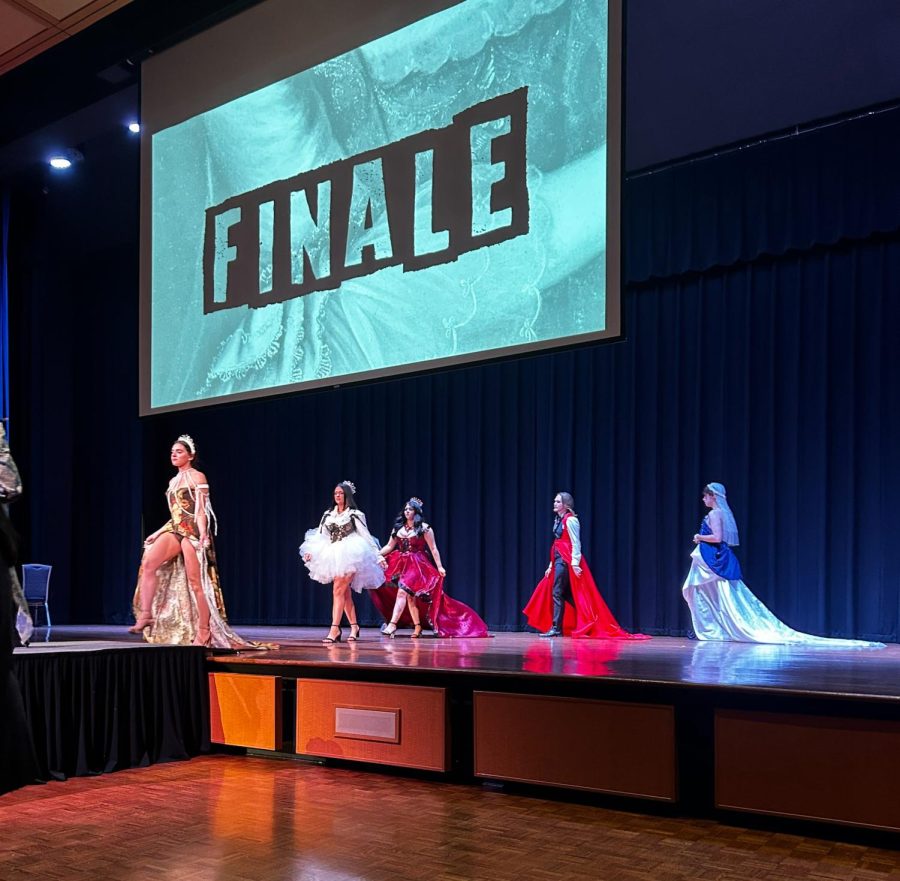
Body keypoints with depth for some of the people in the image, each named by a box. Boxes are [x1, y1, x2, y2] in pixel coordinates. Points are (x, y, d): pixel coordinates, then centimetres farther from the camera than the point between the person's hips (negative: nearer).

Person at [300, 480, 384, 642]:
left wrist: (377, 555, 0)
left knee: (338, 591, -15)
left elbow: (365, 536, 1)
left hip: (348, 556, -5)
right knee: (345, 593, 8)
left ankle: (335, 628, -18)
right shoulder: (328, 514, 13)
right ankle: (354, 626, 18)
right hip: (332, 555, 5)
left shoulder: (355, 514, 0)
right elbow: (320, 535, 10)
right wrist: (311, 552, -4)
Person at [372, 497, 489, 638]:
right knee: (410, 597, 5)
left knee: (402, 592, -19)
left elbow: (433, 549, -2)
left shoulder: (424, 528, -3)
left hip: (417, 565, -5)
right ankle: (417, 626, 14)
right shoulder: (398, 527, 11)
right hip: (402, 565, 5)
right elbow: (389, 546, 13)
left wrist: (439, 567, -5)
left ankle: (393, 624, -25)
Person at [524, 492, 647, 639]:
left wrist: (575, 563, -21)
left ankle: (556, 628, -5)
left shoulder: (570, 520, -11)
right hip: (559, 559, 9)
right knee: (566, 594, 11)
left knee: (557, 592, -8)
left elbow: (576, 543, -15)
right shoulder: (558, 520, 15)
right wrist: (551, 565, 16)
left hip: (566, 560, -9)